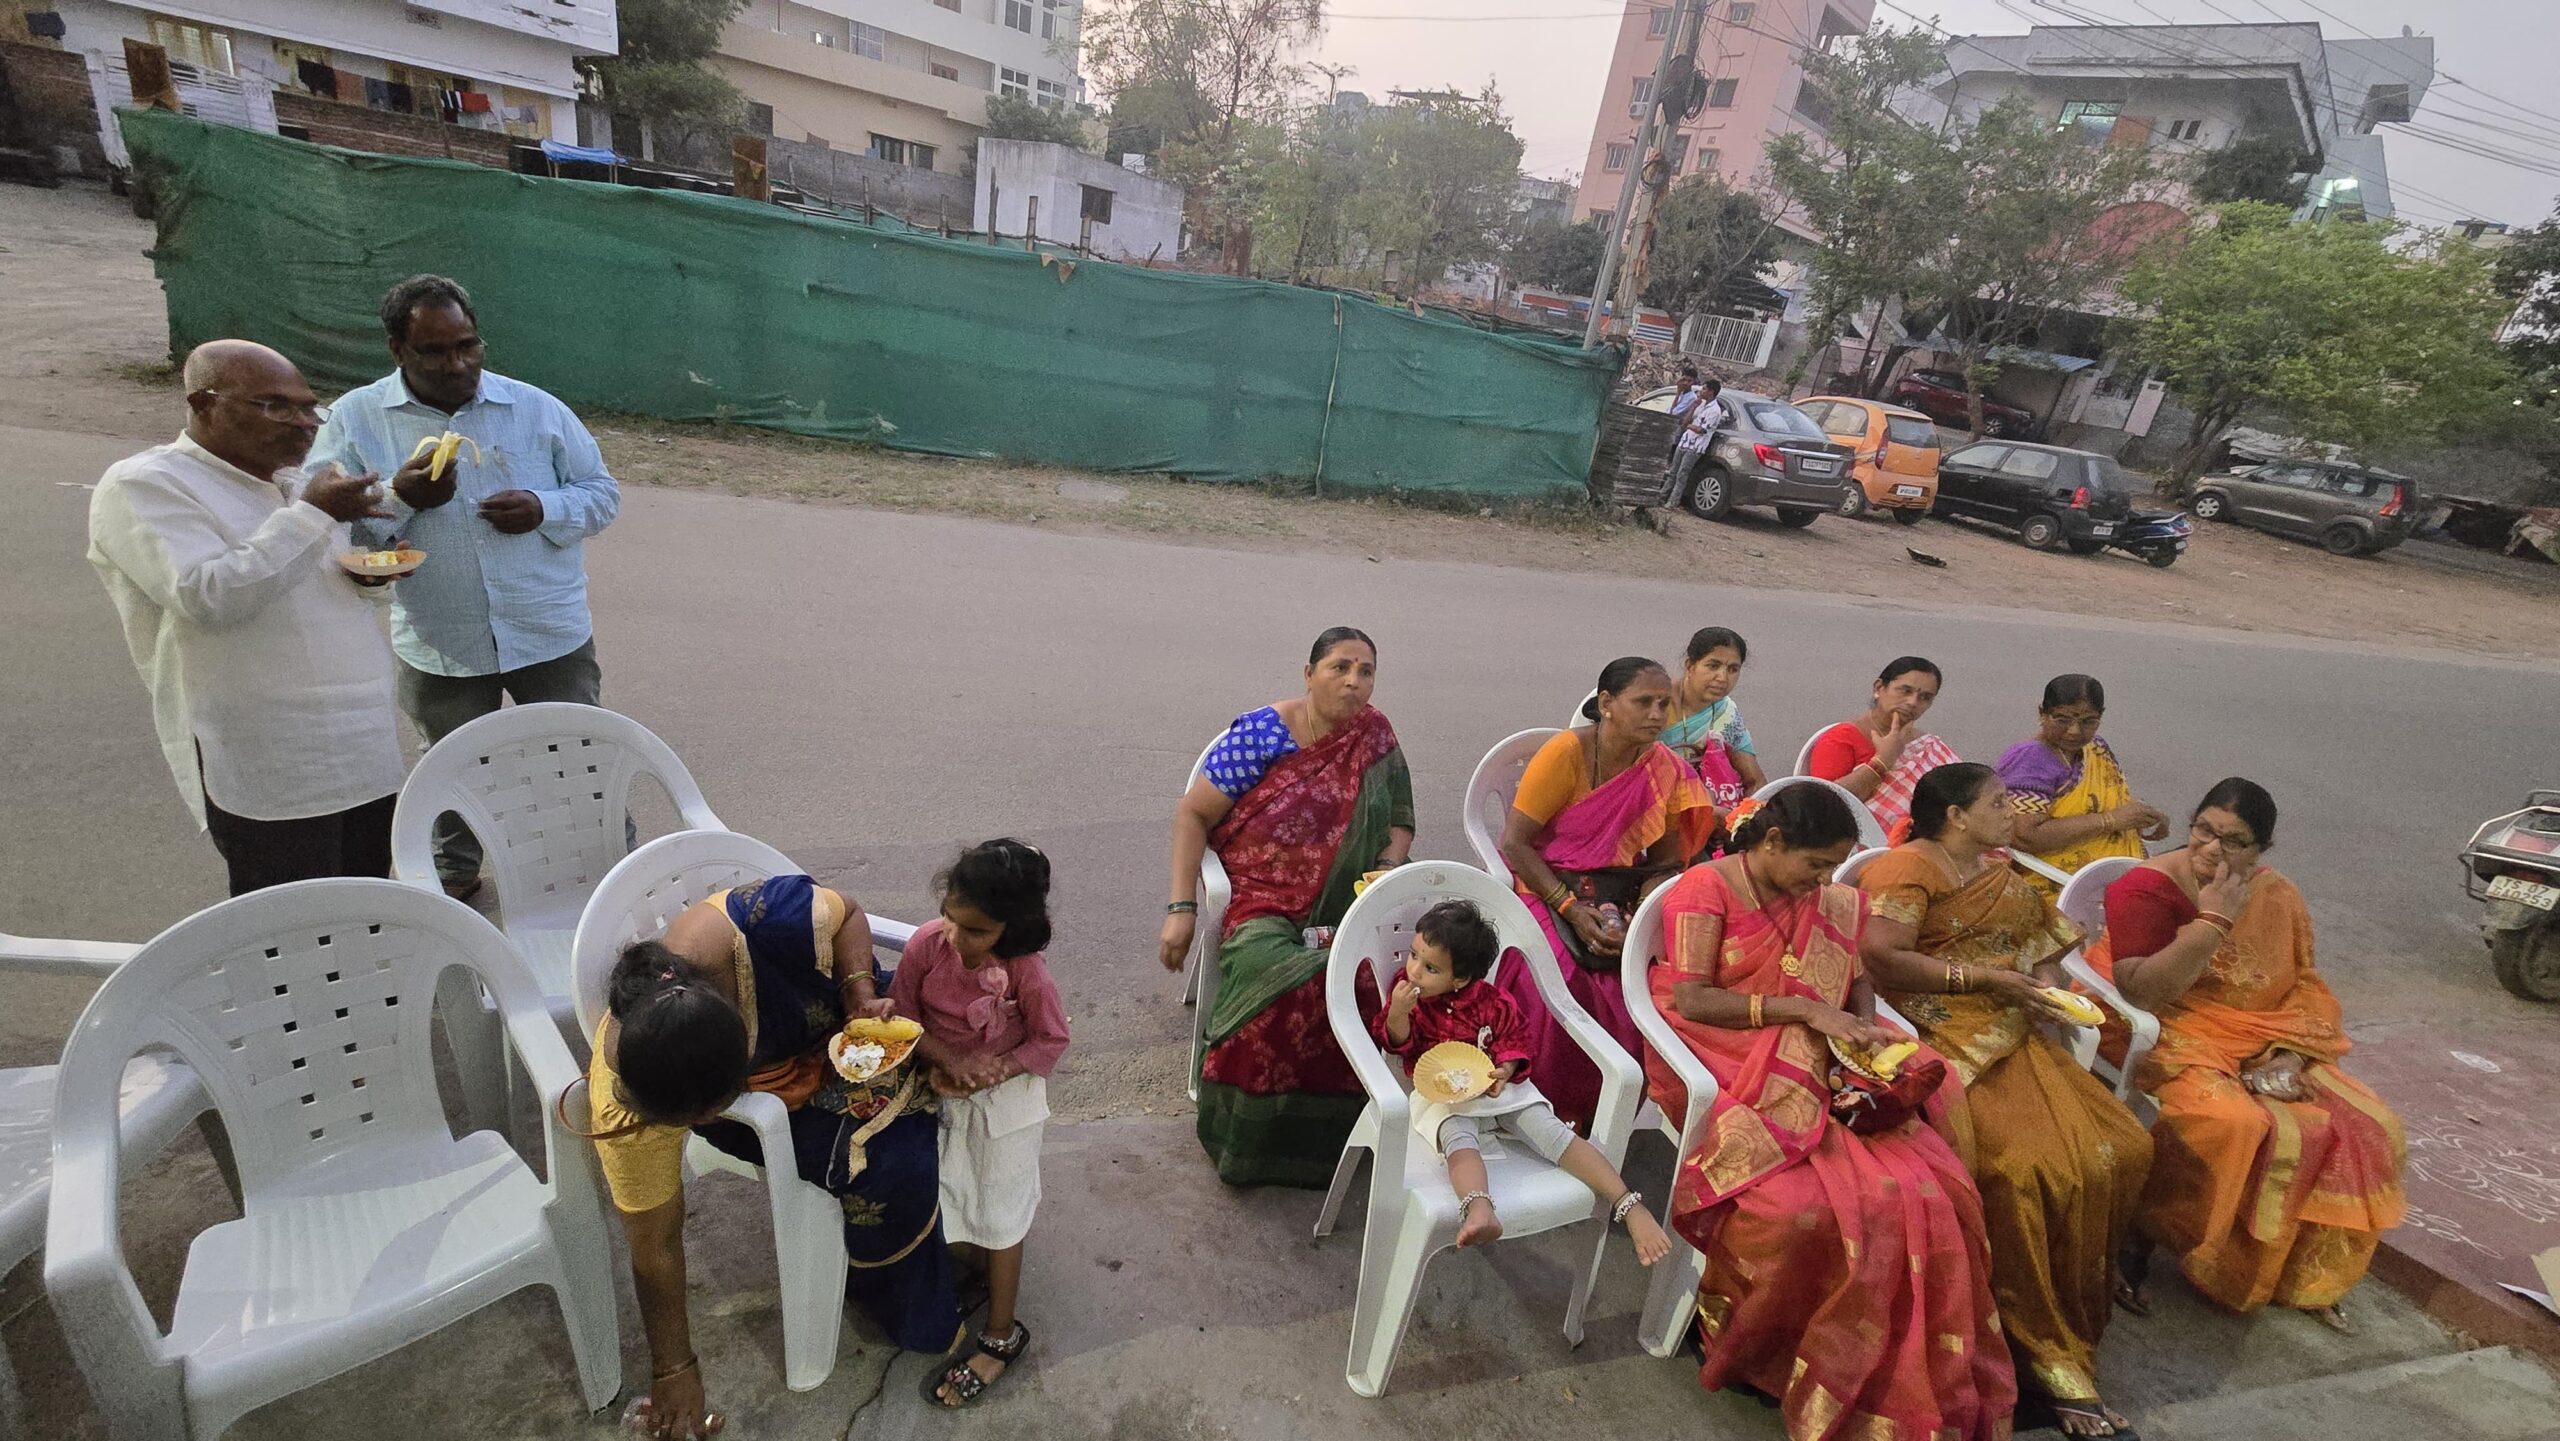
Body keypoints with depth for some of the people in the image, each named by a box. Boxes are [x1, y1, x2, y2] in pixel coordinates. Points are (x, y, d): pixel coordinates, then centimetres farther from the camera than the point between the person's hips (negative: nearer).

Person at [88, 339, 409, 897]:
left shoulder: (297, 482, 15)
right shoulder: (143, 486, -7)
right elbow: (208, 599, -21)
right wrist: (313, 515, -18)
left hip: (365, 751, 7)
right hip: (271, 776, -7)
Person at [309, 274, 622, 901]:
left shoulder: (536, 409, -1)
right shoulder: (354, 419, -2)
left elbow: (603, 492, 3)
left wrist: (543, 510, -16)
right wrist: (398, 498, -22)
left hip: (552, 636, -1)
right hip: (439, 648, 1)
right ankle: (455, 870, 43)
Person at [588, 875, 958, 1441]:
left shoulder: (766, 922, -41)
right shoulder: (623, 1105, -34)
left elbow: (848, 914, -17)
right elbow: (655, 1246, -19)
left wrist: (861, 993, -31)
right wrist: (673, 1372, -8)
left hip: (840, 1025, 3)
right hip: (767, 1100, -2)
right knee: (887, 1167, -23)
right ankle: (919, 1316, 4)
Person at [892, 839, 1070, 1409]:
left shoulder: (1025, 970, -29)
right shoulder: (927, 943, -21)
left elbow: (1051, 1040, -16)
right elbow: (903, 1014, -9)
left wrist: (993, 1072, -26)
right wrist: (948, 1060, -23)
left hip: (1006, 1094, -3)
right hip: (945, 1088, 4)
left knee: (999, 1215, 9)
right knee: (956, 1202, 15)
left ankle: (1000, 1335, 27)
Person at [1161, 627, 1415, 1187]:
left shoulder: (1375, 737, 4)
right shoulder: (1260, 733, -9)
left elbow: (1399, 823, 14)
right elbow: (1192, 814, -6)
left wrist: (1387, 868, -7)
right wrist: (1181, 907, -13)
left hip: (1343, 905, 4)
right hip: (1258, 896, -3)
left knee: (1378, 981, -26)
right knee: (1281, 979, -33)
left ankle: (1327, 1129, -4)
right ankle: (1250, 1133, -8)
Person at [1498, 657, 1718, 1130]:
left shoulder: (1665, 768, 0)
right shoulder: (1565, 752, -15)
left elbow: (1666, 863, 2)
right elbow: (1514, 844, -15)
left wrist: (1640, 918, -17)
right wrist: (1572, 909, -22)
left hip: (1616, 893, 5)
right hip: (1543, 888, -4)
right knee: (1562, 981, -29)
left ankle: (1603, 1117, 1)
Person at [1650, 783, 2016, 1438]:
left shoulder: (1830, 902, 12)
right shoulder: (1705, 889, -8)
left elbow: (1858, 982, 17)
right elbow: (1689, 1000, -15)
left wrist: (1864, 1031, -6)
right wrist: (1802, 1009, -18)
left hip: (1816, 1073, 6)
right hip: (1724, 1069, -6)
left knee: (1931, 1192, -16)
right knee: (1794, 1208, -29)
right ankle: (1750, 1345, 1)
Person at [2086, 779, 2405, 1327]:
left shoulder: (2278, 898, 7)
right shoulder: (2148, 888, -13)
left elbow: (2306, 988, 10)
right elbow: (2141, 993, -23)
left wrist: (2291, 1053, -8)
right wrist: (2212, 920, -23)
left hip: (2263, 1053, 7)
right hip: (2175, 1048, -7)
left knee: (2369, 1127, -3)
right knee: (2238, 1128, -30)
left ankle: (2304, 1274, 13)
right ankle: (2138, 1242, -10)